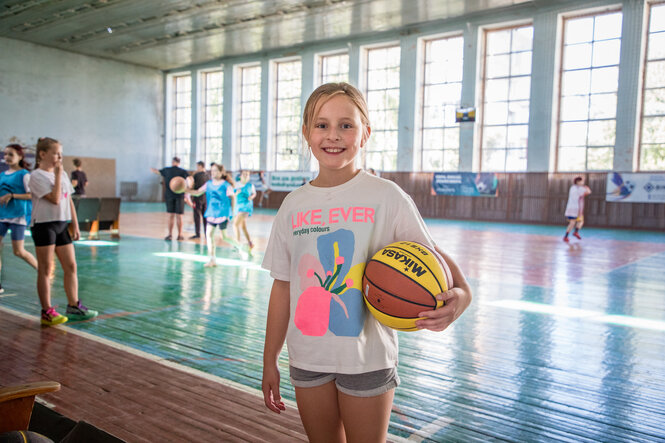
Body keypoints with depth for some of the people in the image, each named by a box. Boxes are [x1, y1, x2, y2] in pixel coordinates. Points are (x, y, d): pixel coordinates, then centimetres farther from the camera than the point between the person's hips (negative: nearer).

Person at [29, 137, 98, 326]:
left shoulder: (62, 174, 13)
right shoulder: (37, 176, -9)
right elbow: (55, 198, -19)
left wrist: (75, 225, 11)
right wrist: (58, 174, -14)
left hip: (62, 224, 7)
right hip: (44, 225, -7)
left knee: (71, 266, 7)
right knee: (45, 269, 0)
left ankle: (73, 306, 17)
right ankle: (47, 311, 7)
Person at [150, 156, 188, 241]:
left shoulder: (167, 170, 4)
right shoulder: (183, 171, 0)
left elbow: (157, 171, 19)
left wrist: (152, 169, 41)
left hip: (169, 195, 1)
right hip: (179, 196, -1)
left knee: (171, 215, 6)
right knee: (179, 216, 3)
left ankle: (170, 234, 5)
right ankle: (180, 235, 7)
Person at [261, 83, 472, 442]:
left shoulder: (386, 197, -9)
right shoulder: (294, 205, 1)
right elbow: (283, 285, 5)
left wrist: (460, 293, -29)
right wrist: (270, 361, 8)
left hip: (366, 358, -3)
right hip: (307, 357, 3)